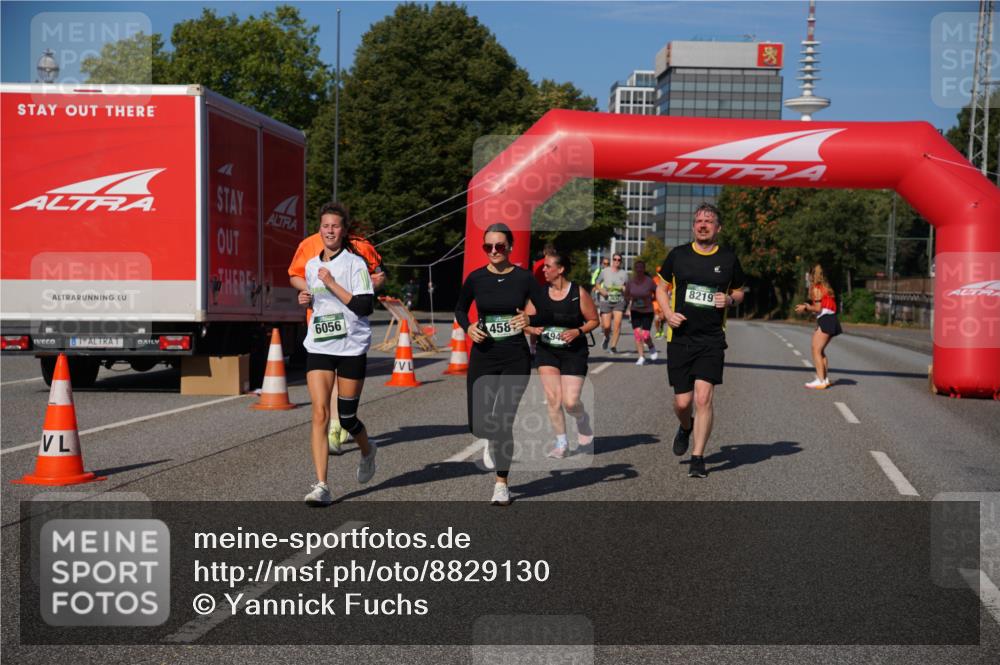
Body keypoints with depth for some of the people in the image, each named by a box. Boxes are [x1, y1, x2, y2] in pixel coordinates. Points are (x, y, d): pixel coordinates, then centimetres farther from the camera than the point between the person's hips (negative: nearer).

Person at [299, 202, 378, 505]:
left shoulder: (355, 263, -7)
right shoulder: (311, 265, 11)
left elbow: (365, 305, -17)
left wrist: (332, 284, -18)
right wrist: (307, 299, 6)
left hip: (351, 348, -4)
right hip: (318, 347, 4)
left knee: (347, 417, 5)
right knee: (320, 414, -11)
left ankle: (367, 451, 40)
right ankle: (321, 486, -12)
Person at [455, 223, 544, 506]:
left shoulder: (524, 278, -4)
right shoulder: (476, 278, 0)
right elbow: (460, 309, 16)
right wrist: (468, 327, -3)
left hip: (516, 357, -2)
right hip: (483, 355, 2)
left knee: (503, 421, -7)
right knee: (478, 424, -2)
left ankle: (501, 484, 10)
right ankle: (494, 438, 37)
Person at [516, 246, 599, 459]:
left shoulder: (579, 293, -9)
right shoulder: (539, 294, -1)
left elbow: (594, 320, 0)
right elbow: (526, 323, 7)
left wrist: (577, 332, -17)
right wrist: (533, 329, -15)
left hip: (574, 353, -3)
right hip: (546, 351, 3)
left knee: (570, 402, -9)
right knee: (553, 399, -5)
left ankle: (583, 421, 27)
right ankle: (561, 443, 11)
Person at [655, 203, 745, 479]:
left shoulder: (729, 259, 4)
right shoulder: (678, 255, 4)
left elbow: (739, 292, 17)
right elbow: (662, 287, 14)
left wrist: (730, 299, -6)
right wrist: (668, 313, -3)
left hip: (712, 340, -1)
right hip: (680, 337, 1)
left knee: (703, 398, -12)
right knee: (682, 401, 3)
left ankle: (698, 457, -1)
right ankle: (685, 428, 39)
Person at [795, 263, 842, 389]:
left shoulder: (816, 289, -7)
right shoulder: (825, 287, 21)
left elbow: (818, 308, -13)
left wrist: (805, 308, 2)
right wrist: (807, 305, 19)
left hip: (825, 320, -10)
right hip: (831, 321, 10)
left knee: (816, 350, -10)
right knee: (821, 350, 17)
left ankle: (820, 381, -16)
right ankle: (825, 378, 18)